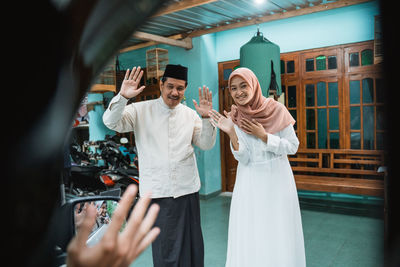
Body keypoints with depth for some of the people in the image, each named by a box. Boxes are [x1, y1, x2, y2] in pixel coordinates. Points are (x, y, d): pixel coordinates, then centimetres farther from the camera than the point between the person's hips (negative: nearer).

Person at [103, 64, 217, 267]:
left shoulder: (190, 114, 7)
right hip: (157, 192, -3)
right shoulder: (141, 110, 0)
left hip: (188, 189, 3)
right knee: (165, 249, 3)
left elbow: (206, 144, 5)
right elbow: (111, 122, -10)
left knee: (192, 245, 13)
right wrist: (122, 97, -26)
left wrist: (206, 118, -11)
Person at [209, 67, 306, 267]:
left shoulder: (277, 109, -7)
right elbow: (243, 159, -8)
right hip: (250, 183, 1)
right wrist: (231, 133, -23)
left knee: (279, 234, 7)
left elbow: (293, 146, -4)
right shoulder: (233, 118, -3)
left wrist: (263, 135, -16)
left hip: (277, 178, -1)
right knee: (249, 236, 6)